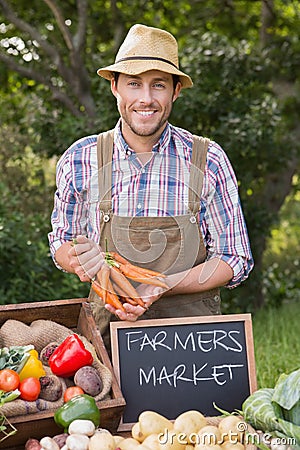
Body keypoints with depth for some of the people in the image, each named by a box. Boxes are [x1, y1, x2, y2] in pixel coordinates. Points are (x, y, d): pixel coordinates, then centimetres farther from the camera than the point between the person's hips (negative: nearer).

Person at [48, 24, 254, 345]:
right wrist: (78, 260, -11)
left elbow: (234, 260, 1)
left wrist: (162, 285, -15)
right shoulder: (80, 160, 0)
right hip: (110, 326, 1)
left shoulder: (208, 160, -3)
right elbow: (61, 243, 13)